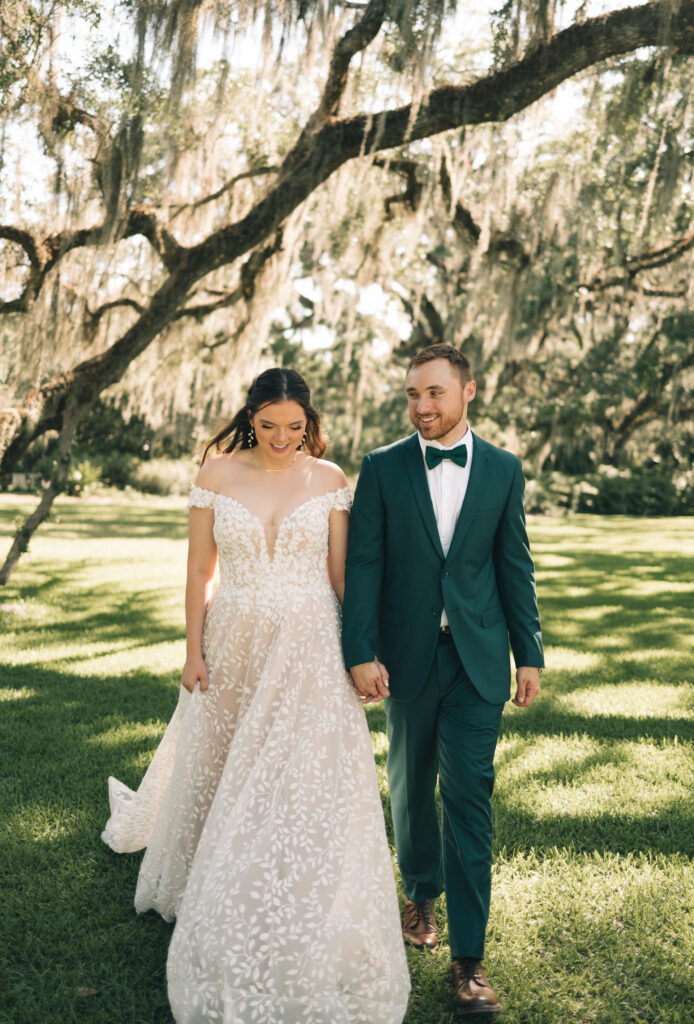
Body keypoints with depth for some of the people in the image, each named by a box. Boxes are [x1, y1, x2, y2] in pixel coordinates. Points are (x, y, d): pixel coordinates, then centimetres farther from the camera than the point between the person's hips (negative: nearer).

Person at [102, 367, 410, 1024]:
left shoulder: (329, 479, -2)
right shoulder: (218, 474, -2)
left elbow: (342, 572, 2)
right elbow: (199, 571, 1)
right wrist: (193, 650, -1)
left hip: (310, 649, -1)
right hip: (236, 646, 1)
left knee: (307, 784, -2)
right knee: (224, 773, 16)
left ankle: (303, 938, 14)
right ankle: (223, 904, 42)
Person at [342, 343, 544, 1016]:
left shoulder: (503, 469, 2)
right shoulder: (382, 469, -2)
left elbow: (515, 568, 6)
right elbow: (362, 566, -5)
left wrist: (529, 654, 4)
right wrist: (360, 653, -13)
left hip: (478, 659, 0)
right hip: (407, 656, 1)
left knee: (468, 796, -2)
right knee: (411, 785, 15)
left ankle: (468, 956, 6)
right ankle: (421, 893, 40)